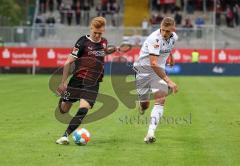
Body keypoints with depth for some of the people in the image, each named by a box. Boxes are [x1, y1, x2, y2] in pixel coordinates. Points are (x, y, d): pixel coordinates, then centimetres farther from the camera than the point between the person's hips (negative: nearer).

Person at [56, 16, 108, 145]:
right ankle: (62, 99, 45)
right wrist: (63, 83, -6)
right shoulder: (83, 42, -6)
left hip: (92, 84, 2)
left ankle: (65, 135, -20)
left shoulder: (104, 43, 9)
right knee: (63, 110, 7)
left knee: (83, 109, -21)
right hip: (77, 80, -2)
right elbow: (68, 62, -5)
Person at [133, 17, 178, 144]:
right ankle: (142, 104, 47)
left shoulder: (174, 37, -6)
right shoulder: (155, 39, -29)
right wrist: (168, 81, -42)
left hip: (159, 71, 4)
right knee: (145, 105, 6)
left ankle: (151, 133, -26)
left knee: (160, 99, -19)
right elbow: (153, 64, -38)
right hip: (143, 70, -4)